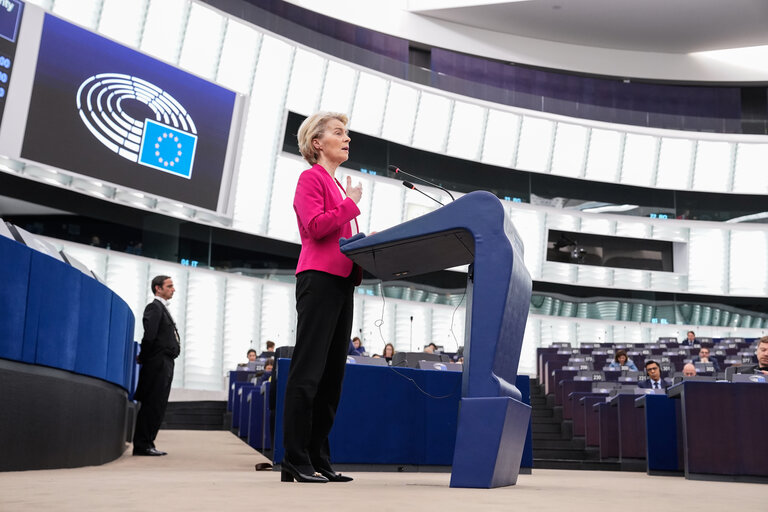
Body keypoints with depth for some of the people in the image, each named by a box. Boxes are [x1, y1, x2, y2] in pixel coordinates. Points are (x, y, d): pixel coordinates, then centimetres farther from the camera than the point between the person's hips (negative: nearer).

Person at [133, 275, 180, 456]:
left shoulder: (163, 309, 22)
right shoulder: (154, 307, -9)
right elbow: (149, 335, -18)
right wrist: (144, 358, -9)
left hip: (165, 365, 10)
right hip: (158, 363, -10)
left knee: (157, 406, 10)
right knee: (152, 405, -8)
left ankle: (147, 444, 14)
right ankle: (142, 445, -5)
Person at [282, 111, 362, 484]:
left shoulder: (339, 187, 25)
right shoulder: (311, 178, 0)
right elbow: (316, 226, -15)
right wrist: (351, 204, -5)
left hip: (342, 282, 9)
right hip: (319, 279, -9)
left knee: (332, 374, 7)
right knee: (309, 371, -9)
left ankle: (319, 461, 11)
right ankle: (295, 463, -5)